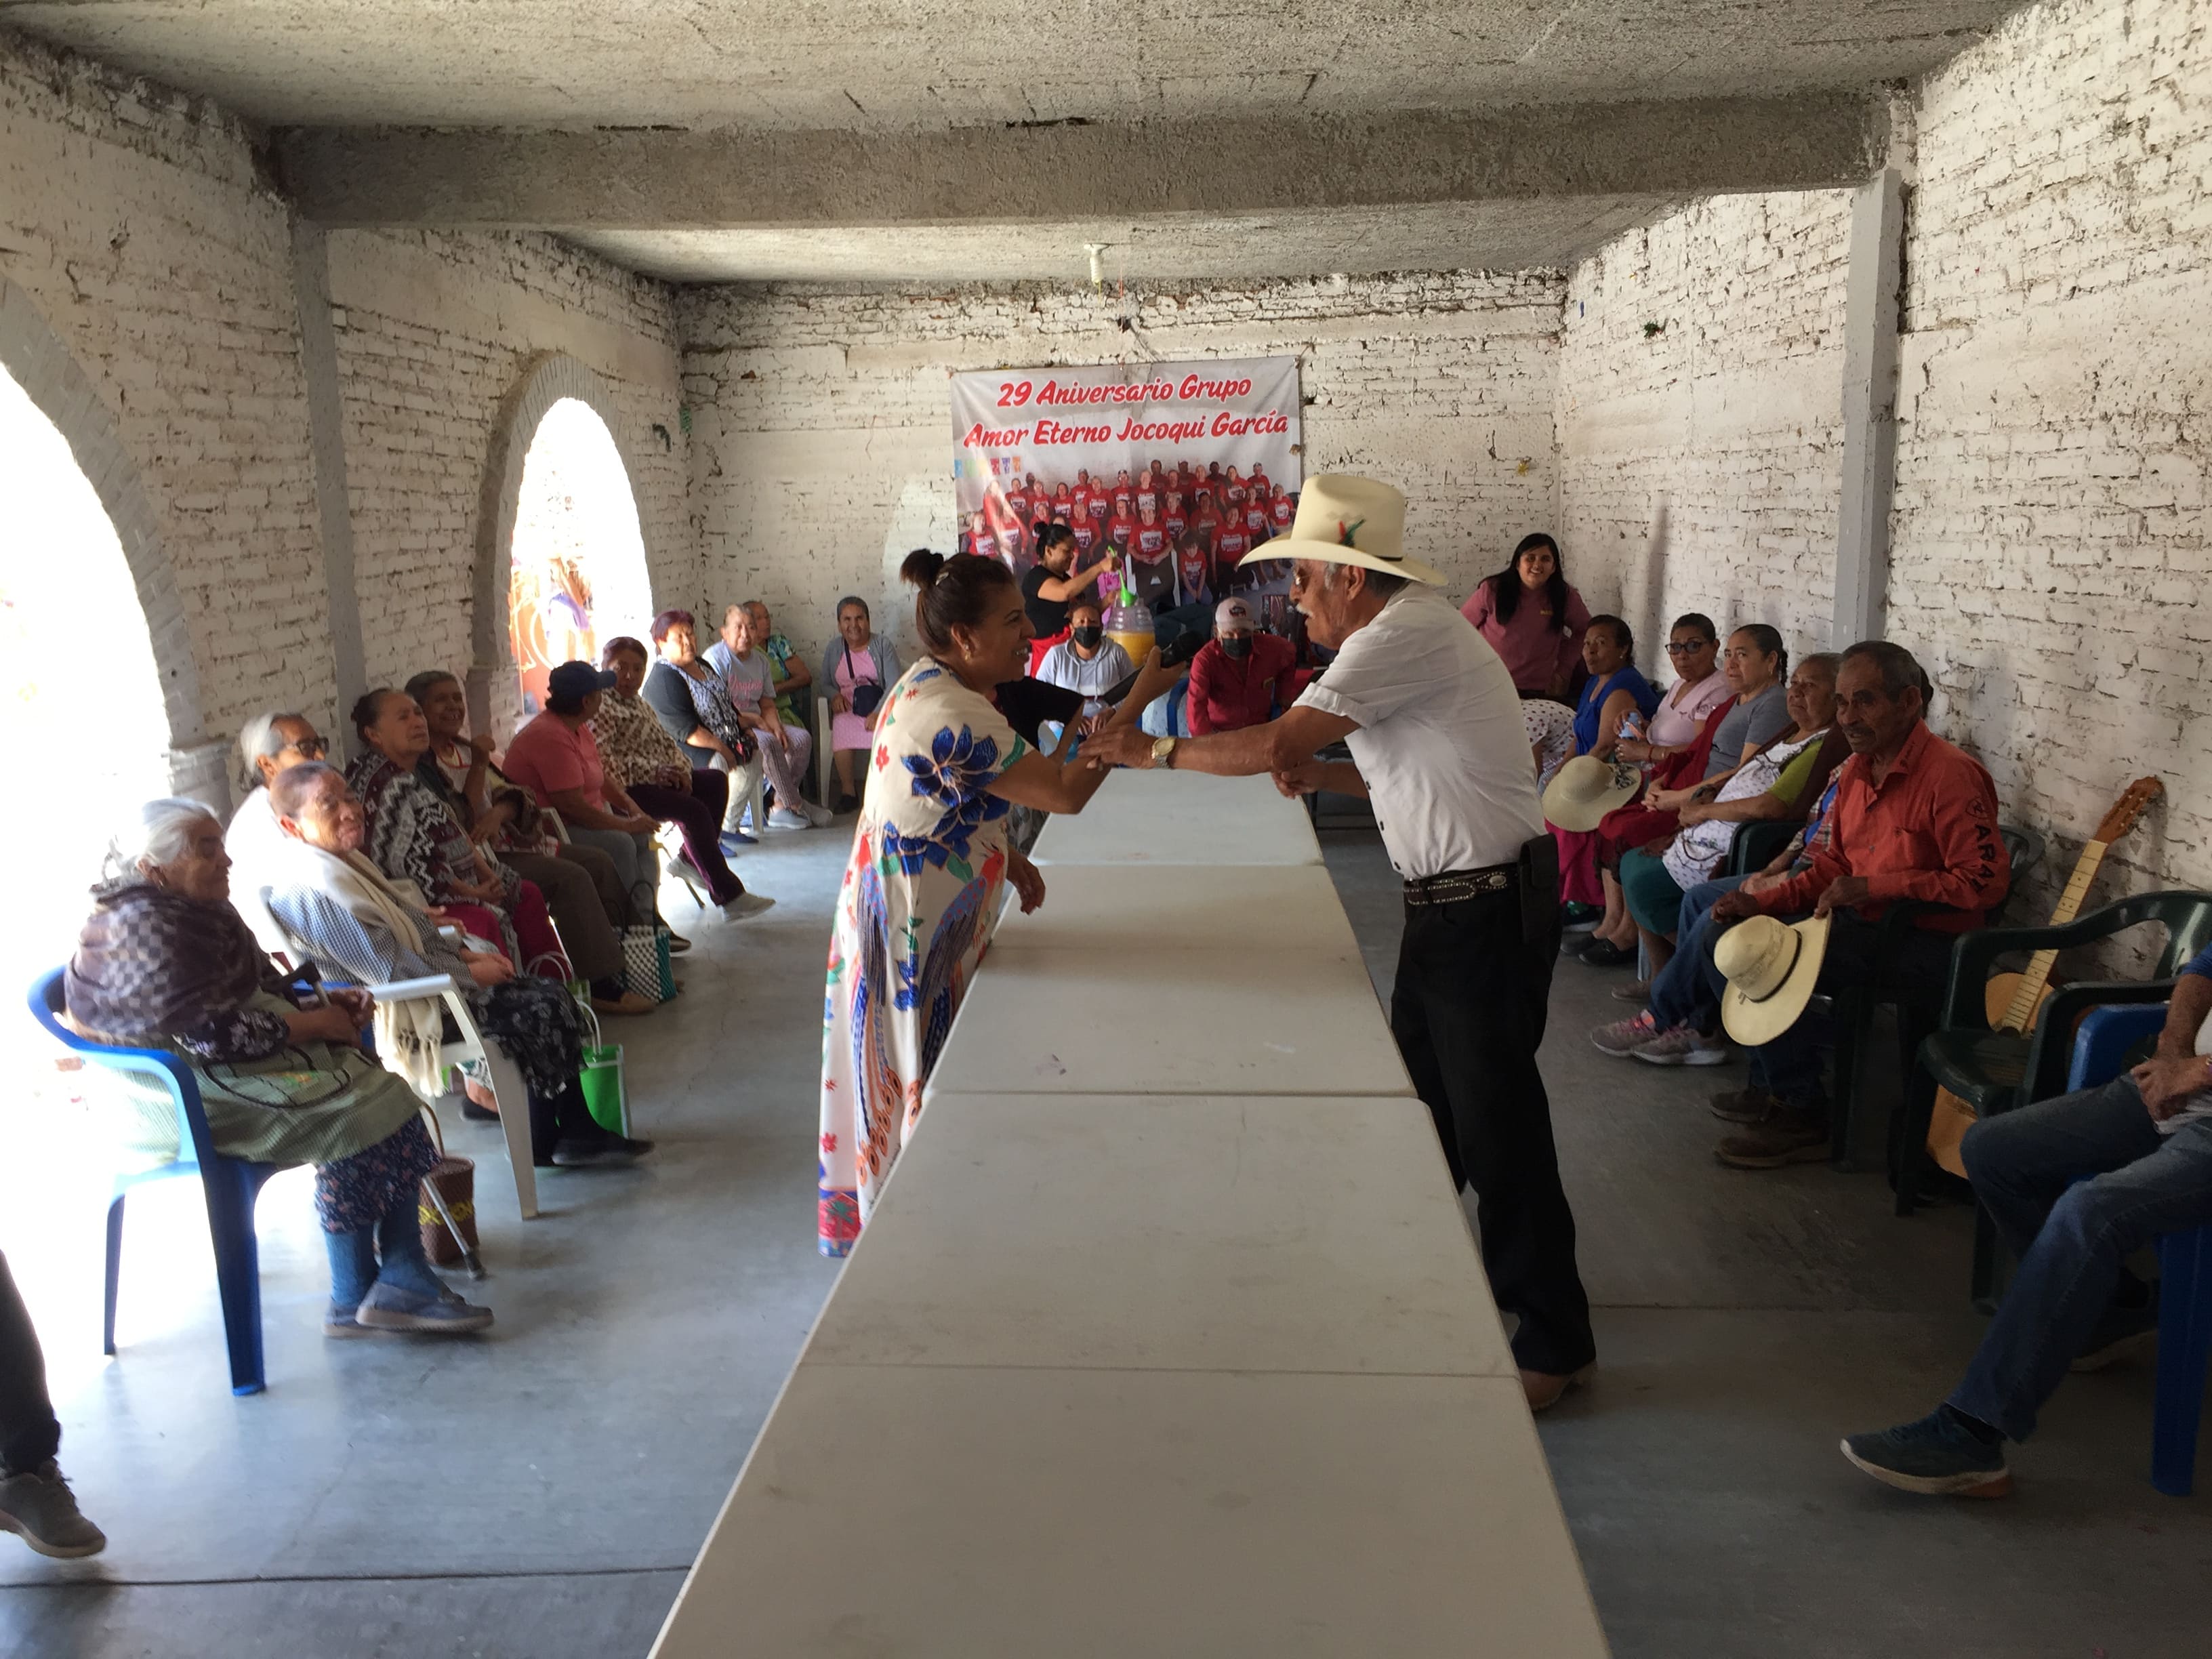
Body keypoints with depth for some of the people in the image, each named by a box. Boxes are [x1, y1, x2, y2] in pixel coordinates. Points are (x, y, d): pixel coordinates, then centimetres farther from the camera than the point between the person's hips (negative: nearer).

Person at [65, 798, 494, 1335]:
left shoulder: (189, 909, 12)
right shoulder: (147, 932, -20)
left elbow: (255, 989, 18)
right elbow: (214, 1032, -25)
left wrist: (323, 1002, 1)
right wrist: (316, 1023, -15)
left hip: (224, 1059, 10)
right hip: (184, 1094, -10)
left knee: (378, 1091, -6)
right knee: (350, 1109, -18)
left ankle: (402, 1280, -10)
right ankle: (354, 1300, -7)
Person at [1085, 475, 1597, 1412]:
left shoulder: (1404, 636, -19)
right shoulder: (1408, 627, 13)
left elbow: (1274, 746, -25)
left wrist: (1154, 751, -13)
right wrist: (1320, 775, 5)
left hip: (1489, 903, -10)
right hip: (1452, 898, 10)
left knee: (1495, 1119, -2)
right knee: (1420, 1093, 18)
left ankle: (1555, 1342, 11)